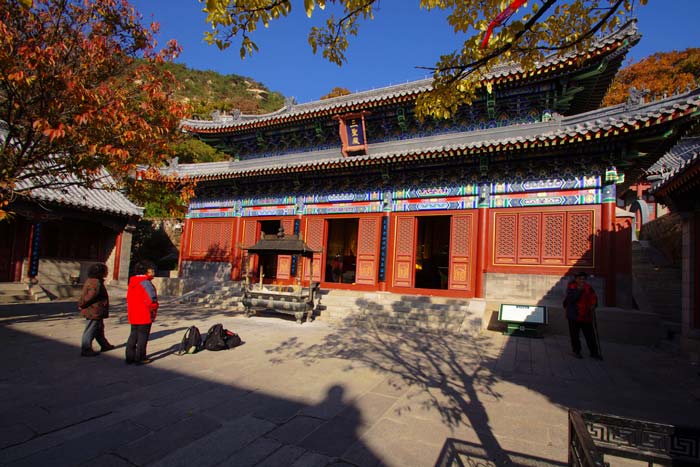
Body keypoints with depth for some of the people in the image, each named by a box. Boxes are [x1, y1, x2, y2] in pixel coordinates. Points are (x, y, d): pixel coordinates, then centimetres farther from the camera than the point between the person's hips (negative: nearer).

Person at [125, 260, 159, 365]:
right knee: (142, 336, 2)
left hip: (133, 316, 9)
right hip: (144, 316, -8)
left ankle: (130, 357, 23)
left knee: (133, 336, 18)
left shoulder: (132, 282, 11)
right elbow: (152, 298, -25)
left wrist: (130, 312, 19)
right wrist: (153, 309, -8)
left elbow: (129, 298, 16)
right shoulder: (145, 282, -18)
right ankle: (140, 358, 9)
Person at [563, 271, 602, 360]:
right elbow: (570, 299, -20)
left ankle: (594, 352, 17)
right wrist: (579, 290, -26)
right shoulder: (571, 287, -8)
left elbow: (593, 297, 10)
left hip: (586, 316, 3)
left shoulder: (588, 287, 4)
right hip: (574, 315, -3)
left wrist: (593, 305, -7)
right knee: (574, 335, 6)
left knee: (590, 335, 6)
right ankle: (576, 351, 20)